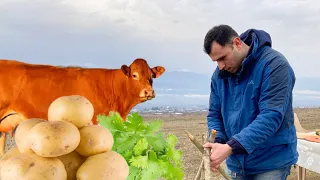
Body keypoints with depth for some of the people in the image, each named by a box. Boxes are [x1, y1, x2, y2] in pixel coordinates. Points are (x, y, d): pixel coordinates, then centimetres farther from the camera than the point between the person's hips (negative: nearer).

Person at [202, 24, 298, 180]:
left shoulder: (274, 64, -18)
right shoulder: (219, 75, 0)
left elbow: (271, 116, -26)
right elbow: (214, 114, 5)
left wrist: (230, 147, -32)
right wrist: (217, 142, -15)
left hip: (271, 162, -5)